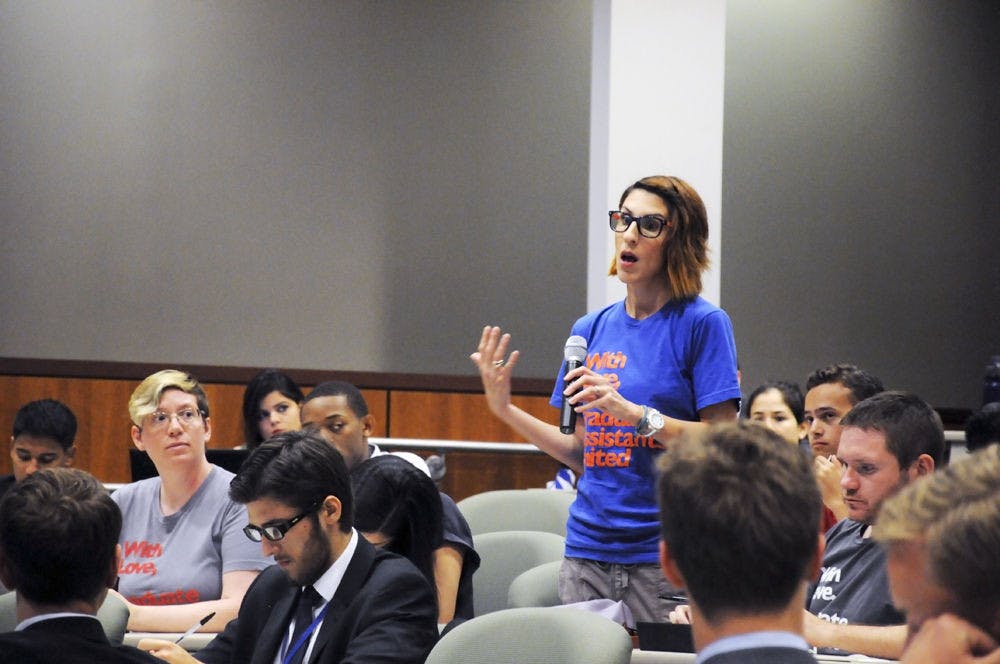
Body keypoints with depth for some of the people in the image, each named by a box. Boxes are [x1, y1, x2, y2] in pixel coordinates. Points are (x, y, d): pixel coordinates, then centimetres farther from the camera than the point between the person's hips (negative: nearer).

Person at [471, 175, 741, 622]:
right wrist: (505, 410, 7)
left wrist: (634, 413, -19)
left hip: (665, 554, -5)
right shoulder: (591, 330, 14)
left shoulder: (701, 324, -4)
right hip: (587, 548, 5)